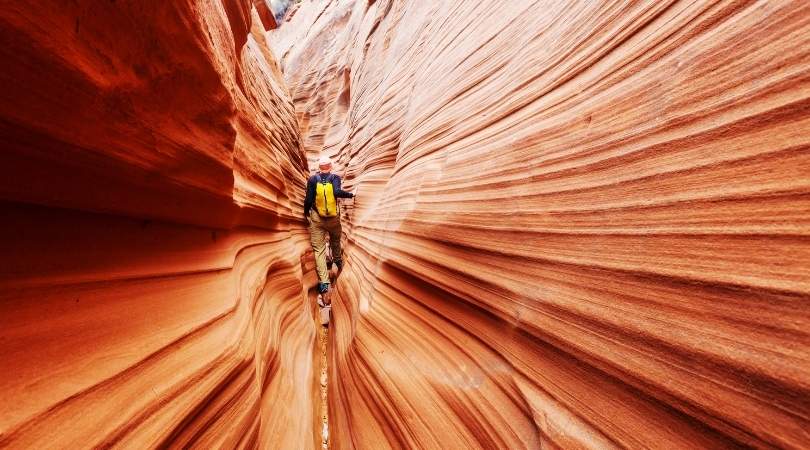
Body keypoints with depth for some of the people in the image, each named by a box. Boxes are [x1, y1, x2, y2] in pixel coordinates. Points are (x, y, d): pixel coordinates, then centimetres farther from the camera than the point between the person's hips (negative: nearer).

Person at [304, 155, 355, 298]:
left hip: (316, 218, -1)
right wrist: (350, 194, -9)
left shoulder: (313, 179, -2)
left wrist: (306, 213, 11)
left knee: (319, 249, 1)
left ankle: (323, 282, -4)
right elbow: (337, 192, -23)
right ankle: (337, 261, 54)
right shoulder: (335, 177, -4)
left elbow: (308, 199, -5)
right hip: (333, 217, 1)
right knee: (335, 241, 29)